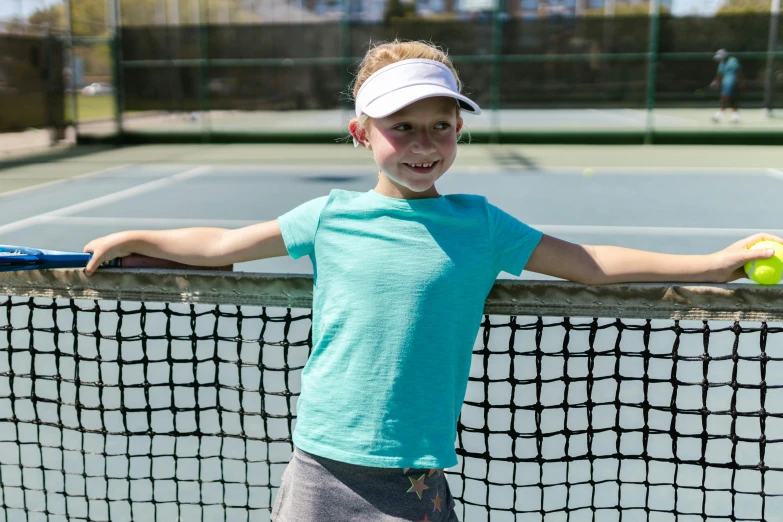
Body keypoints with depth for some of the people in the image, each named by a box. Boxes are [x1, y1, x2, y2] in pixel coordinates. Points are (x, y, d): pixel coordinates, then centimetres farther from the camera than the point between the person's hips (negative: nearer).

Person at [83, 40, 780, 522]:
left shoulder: (478, 225, -1)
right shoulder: (330, 218, 0)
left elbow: (588, 262, 3)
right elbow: (222, 245, 11)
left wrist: (715, 263, 2)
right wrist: (131, 240, 15)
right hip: (321, 465, 1)